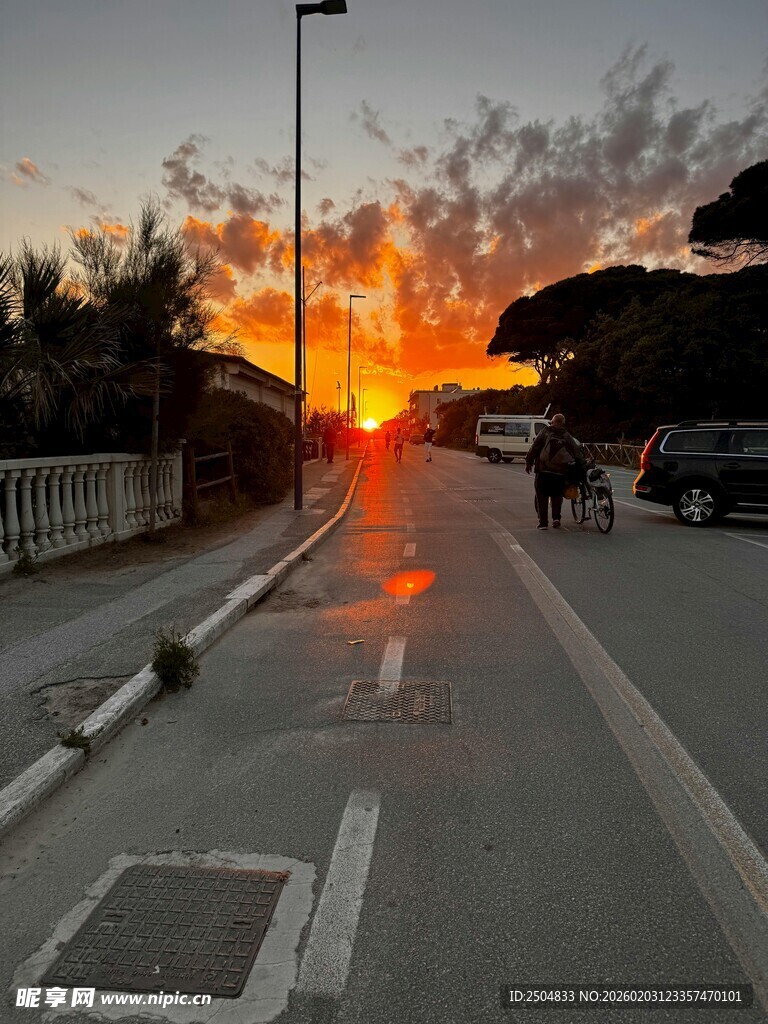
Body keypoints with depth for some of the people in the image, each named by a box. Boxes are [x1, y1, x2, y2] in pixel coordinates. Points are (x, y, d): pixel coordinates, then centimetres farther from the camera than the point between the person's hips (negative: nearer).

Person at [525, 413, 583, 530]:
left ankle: (543, 522, 4)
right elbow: (577, 452, 8)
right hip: (560, 472, 2)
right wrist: (581, 467, 13)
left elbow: (534, 447, -1)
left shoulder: (545, 432, 5)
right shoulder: (567, 437, 12)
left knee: (542, 496, 6)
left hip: (543, 470, -2)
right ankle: (556, 518, 4)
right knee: (557, 496, 18)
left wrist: (528, 462, 3)